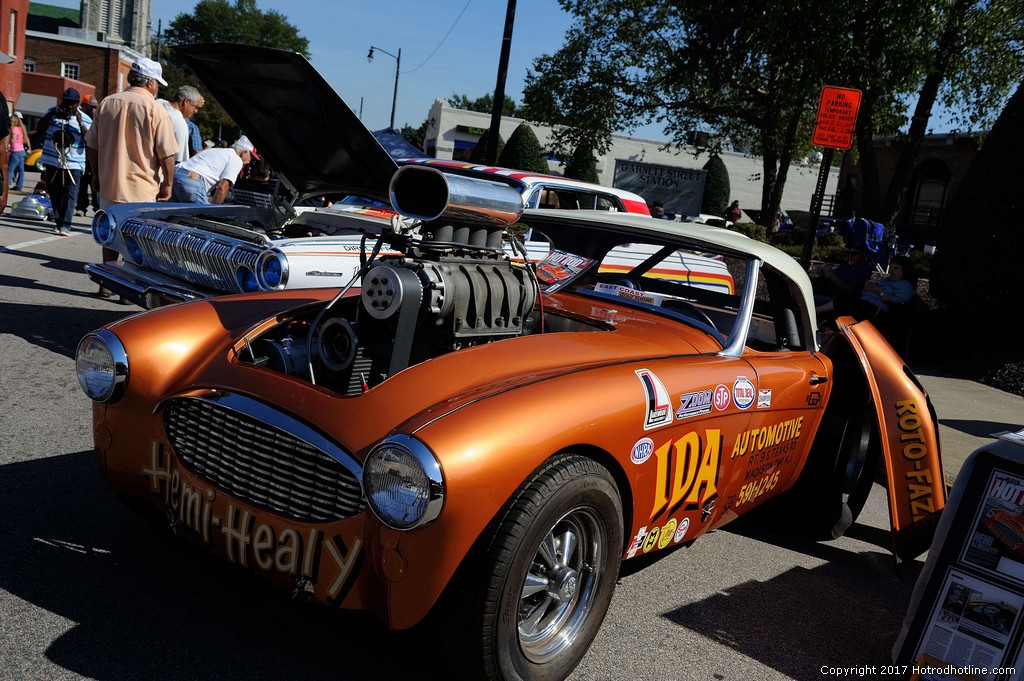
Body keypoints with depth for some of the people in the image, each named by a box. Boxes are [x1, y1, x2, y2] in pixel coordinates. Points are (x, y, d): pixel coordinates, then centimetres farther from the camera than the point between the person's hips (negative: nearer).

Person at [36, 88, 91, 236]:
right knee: (54, 194, 7)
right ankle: (59, 222, 15)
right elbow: (39, 129, 5)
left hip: (73, 164, -3)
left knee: (70, 194, -13)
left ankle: (65, 225, -18)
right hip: (52, 162, 3)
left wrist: (80, 123, -19)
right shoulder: (53, 112, 9)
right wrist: (51, 114, -6)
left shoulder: (85, 119, 1)